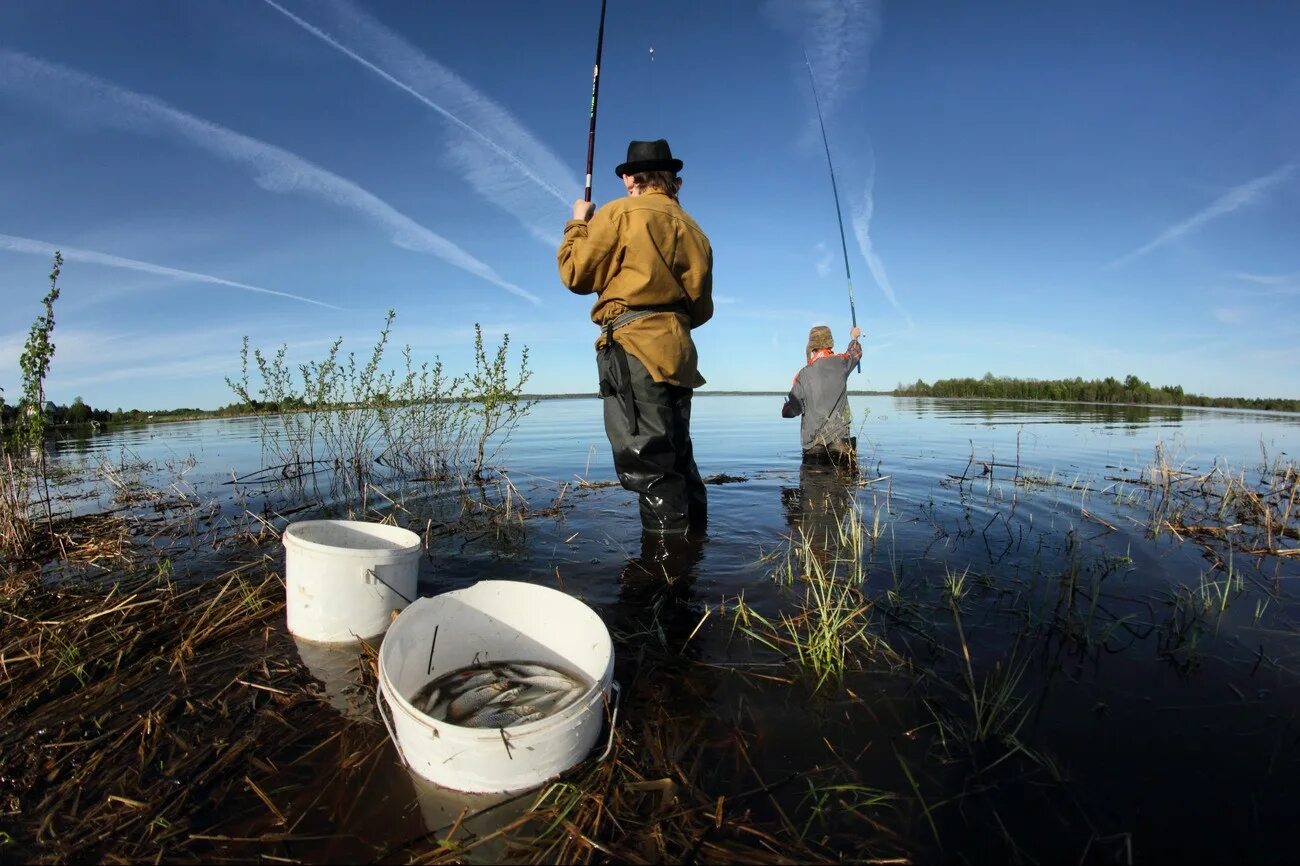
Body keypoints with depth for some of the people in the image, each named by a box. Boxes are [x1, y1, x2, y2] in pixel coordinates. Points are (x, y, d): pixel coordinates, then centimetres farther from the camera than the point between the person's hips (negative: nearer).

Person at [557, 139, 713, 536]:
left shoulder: (620, 213, 2)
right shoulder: (692, 229, 21)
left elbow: (576, 274, 3)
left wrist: (578, 224, 19)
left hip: (634, 346, -7)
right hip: (678, 349, 7)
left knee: (647, 465, -11)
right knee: (678, 462, 12)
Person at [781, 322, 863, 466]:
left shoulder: (803, 375, -7)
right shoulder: (840, 363, -1)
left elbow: (788, 412, -5)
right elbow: (855, 353, 26)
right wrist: (854, 338, 48)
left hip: (812, 442, -1)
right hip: (839, 439, 1)